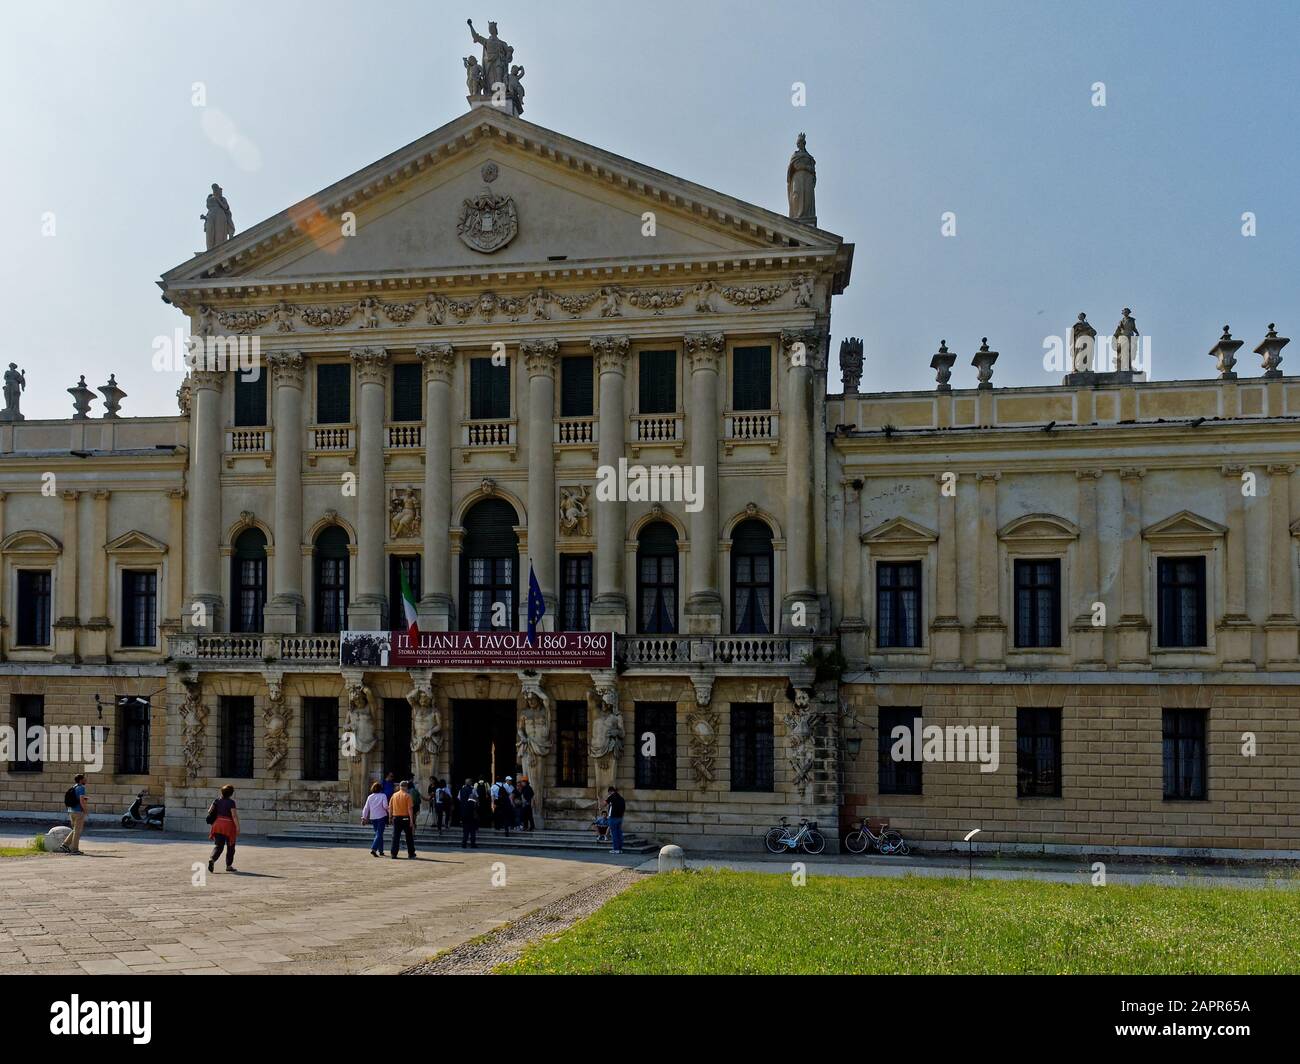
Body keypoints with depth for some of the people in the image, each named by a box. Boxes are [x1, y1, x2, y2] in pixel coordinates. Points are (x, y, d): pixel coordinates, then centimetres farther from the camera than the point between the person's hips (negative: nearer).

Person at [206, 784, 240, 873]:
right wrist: (238, 828, -13)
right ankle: (229, 866, 17)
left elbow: (210, 811, 5)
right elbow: (234, 816, -17)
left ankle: (212, 859, -19)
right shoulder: (231, 802, -12)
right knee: (230, 847, 11)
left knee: (219, 845, 7)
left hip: (218, 825, 4)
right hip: (229, 826, -4)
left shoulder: (217, 801, 3)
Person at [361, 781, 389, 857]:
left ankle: (380, 851, 20)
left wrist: (364, 817, 11)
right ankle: (373, 849, -23)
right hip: (381, 817, -4)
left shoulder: (370, 797, 6)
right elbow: (385, 806, -15)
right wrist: (388, 810, 5)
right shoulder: (383, 796, -5)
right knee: (379, 834, -6)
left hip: (373, 818, 4)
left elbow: (366, 808, 5)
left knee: (379, 834, 16)